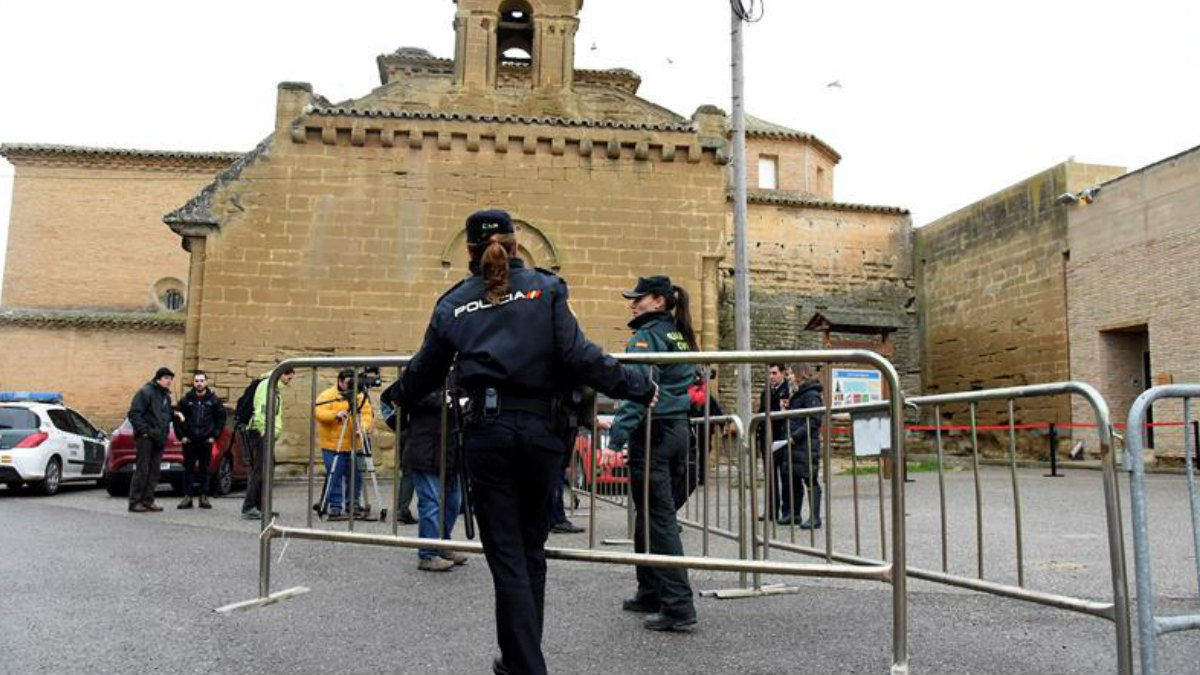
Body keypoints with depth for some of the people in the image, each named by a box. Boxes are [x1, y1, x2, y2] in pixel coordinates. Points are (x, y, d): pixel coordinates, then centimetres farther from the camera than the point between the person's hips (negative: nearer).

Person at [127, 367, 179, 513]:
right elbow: (134, 413, -13)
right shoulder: (146, 392, -7)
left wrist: (174, 415, 7)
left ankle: (148, 501, 14)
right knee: (142, 470, -6)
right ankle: (135, 502, 0)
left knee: (154, 471, 9)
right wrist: (143, 430, -18)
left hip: (159, 439, 8)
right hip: (146, 438, -8)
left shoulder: (166, 396, 19)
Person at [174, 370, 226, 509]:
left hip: (206, 441, 0)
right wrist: (181, 436, -1)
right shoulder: (186, 399, 3)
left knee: (205, 469, 5)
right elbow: (178, 419, 6)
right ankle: (187, 497, 8)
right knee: (188, 469, 3)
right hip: (189, 441, 1)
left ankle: (204, 497, 11)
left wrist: (214, 436, -1)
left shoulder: (214, 400, 2)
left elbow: (221, 419, 5)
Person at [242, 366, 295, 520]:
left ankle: (260, 507, 14)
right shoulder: (267, 385, -10)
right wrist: (263, 430, -21)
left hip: (267, 434, 10)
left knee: (263, 471, 10)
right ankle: (248, 509, -9)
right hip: (260, 433, -10)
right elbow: (261, 410, -19)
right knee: (259, 471, -10)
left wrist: (275, 431, 11)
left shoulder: (276, 389, 21)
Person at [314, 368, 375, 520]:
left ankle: (354, 504, 22)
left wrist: (362, 428, -18)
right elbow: (319, 413, -14)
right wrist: (335, 415, -31)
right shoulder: (327, 395, -2)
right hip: (333, 446, -4)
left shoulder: (360, 397, 10)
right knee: (335, 478, -3)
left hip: (354, 446, 4)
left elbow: (368, 414, 1)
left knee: (356, 477, 8)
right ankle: (335, 507, 7)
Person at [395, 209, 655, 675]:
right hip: (539, 430, 1)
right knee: (531, 549, 16)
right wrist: (638, 387, 4)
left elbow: (425, 373, 16)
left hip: (487, 432, 0)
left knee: (506, 555, 6)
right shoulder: (544, 288, 3)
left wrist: (397, 396, 37)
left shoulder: (454, 303, 8)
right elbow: (578, 356, -6)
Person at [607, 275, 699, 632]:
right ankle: (651, 593, 26)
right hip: (678, 429, 9)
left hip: (652, 432, -9)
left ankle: (678, 606, -6)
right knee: (651, 516, 17)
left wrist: (616, 438, -24)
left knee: (658, 520, -6)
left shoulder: (646, 337, -10)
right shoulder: (681, 337, 15)